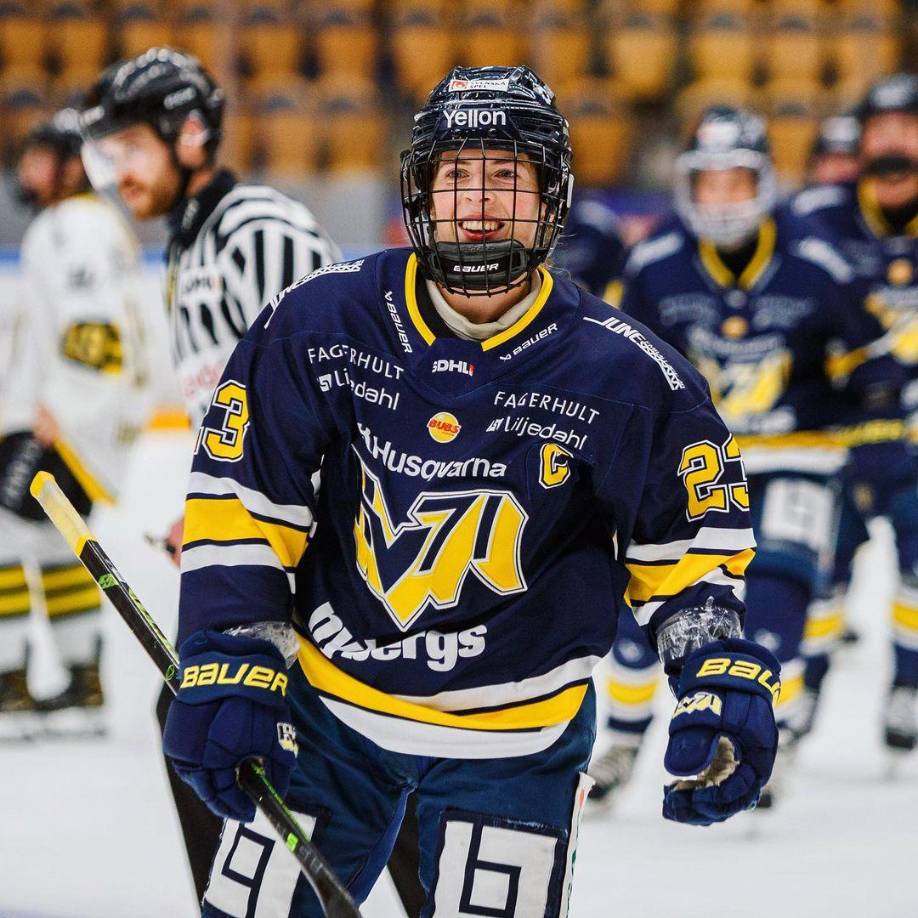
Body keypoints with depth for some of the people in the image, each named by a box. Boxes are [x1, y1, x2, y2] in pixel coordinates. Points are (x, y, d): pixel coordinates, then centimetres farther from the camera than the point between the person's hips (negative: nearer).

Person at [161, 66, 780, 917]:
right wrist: (227, 669, -12)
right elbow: (241, 503, -6)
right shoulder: (321, 322, -12)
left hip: (514, 735, -1)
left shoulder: (625, 377, -14)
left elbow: (690, 541, -3)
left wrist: (723, 685, -15)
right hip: (329, 699, 1)